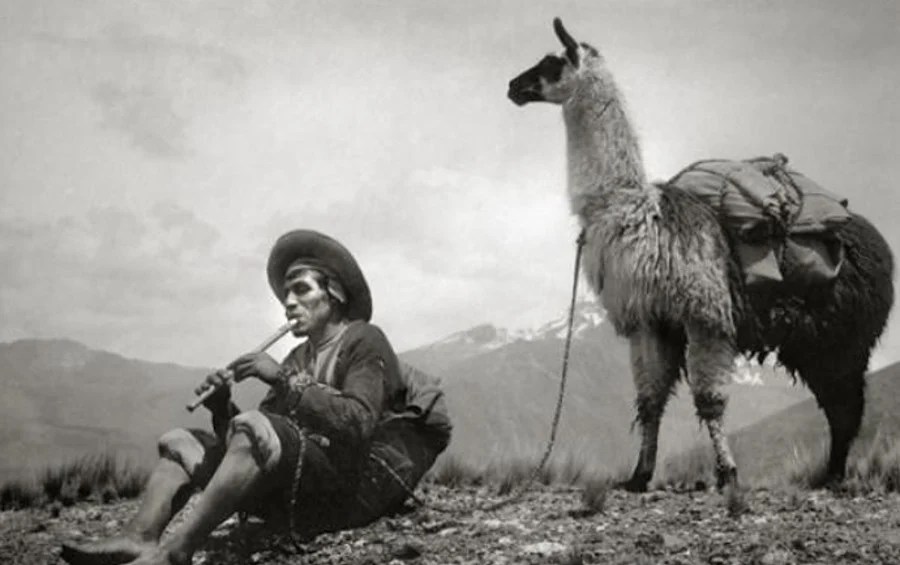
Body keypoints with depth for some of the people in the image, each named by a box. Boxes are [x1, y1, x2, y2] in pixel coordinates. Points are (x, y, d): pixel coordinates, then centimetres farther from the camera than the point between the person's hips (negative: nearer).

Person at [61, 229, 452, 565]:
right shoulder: (299, 358, 20)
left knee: (253, 428, -31)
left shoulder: (365, 340, -1)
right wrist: (222, 409, -5)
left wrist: (285, 380, -19)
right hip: (297, 490, 8)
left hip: (351, 483, -8)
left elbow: (357, 424, -19)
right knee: (179, 442, 5)